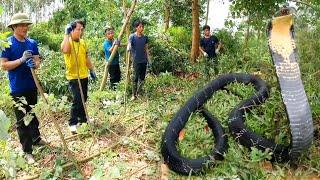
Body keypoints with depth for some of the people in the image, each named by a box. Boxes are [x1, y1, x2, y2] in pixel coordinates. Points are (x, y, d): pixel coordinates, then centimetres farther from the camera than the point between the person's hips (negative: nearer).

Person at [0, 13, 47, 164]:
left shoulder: (32, 43, 4)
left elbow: (38, 62, 3)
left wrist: (34, 64, -20)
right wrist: (22, 60, -24)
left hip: (32, 86, 5)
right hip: (17, 89, -5)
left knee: (33, 115, 20)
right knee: (22, 120, 3)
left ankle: (36, 139, 39)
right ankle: (27, 151, 10)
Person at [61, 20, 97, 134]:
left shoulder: (83, 42, 9)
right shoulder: (68, 42, -12)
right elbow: (65, 50, -37)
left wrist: (92, 70, 19)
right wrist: (66, 34, -29)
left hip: (84, 75, 7)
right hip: (73, 76, -7)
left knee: (83, 99, 16)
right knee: (77, 100, -10)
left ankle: (82, 118, 32)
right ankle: (72, 123, 3)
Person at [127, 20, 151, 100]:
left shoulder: (145, 37, 7)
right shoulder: (132, 36, -6)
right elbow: (129, 45, -19)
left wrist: (149, 59, 11)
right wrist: (128, 48, -43)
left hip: (144, 60, 5)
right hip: (136, 60, -5)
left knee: (142, 78, 9)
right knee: (136, 77, -5)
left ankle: (139, 93, 22)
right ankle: (134, 95, 4)